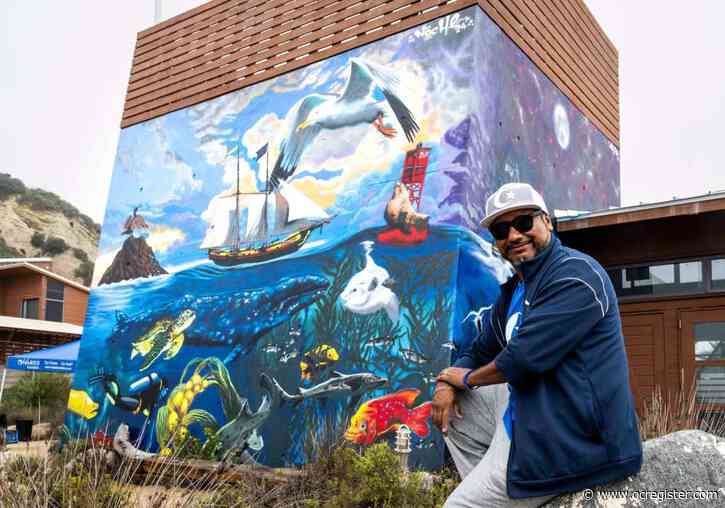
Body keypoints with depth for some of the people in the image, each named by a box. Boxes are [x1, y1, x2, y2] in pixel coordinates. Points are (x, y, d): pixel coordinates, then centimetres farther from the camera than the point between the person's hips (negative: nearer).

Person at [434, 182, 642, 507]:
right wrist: (447, 385, -2)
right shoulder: (513, 291, 12)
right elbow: (480, 351, 19)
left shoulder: (575, 275, -18)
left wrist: (467, 378, -7)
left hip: (567, 436, -10)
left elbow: (524, 357, -25)